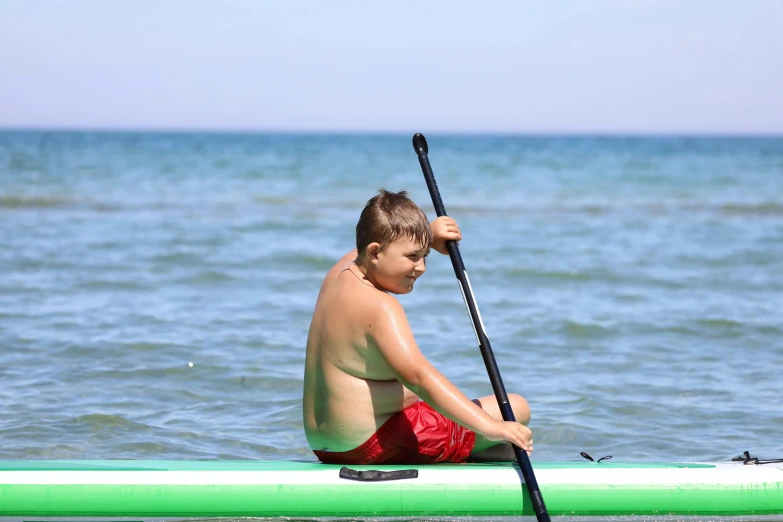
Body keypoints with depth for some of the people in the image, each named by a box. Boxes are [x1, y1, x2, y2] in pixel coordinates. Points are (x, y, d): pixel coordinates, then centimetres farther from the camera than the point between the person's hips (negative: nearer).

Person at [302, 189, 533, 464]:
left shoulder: (339, 274, 5)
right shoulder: (379, 307, -24)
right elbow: (417, 375, -36)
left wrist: (427, 234, 9)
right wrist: (490, 427, -44)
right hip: (371, 446, -11)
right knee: (516, 408, -11)